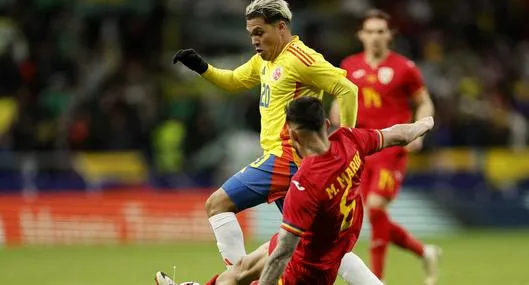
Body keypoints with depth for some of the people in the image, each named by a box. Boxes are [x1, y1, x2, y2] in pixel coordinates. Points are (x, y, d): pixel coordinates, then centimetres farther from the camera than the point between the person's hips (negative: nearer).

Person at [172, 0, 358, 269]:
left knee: (217, 204, -8)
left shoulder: (300, 59, -13)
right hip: (285, 159, 9)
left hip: (284, 159, -9)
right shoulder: (265, 60, 15)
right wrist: (202, 67, 13)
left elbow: (348, 90, -17)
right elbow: (233, 81, 30)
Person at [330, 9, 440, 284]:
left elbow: (424, 103, 5)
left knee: (376, 206, -19)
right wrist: (339, 117, -1)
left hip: (392, 147, -5)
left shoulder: (404, 68, -3)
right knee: (371, 213, 2)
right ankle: (424, 251, 25)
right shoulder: (350, 67, 8)